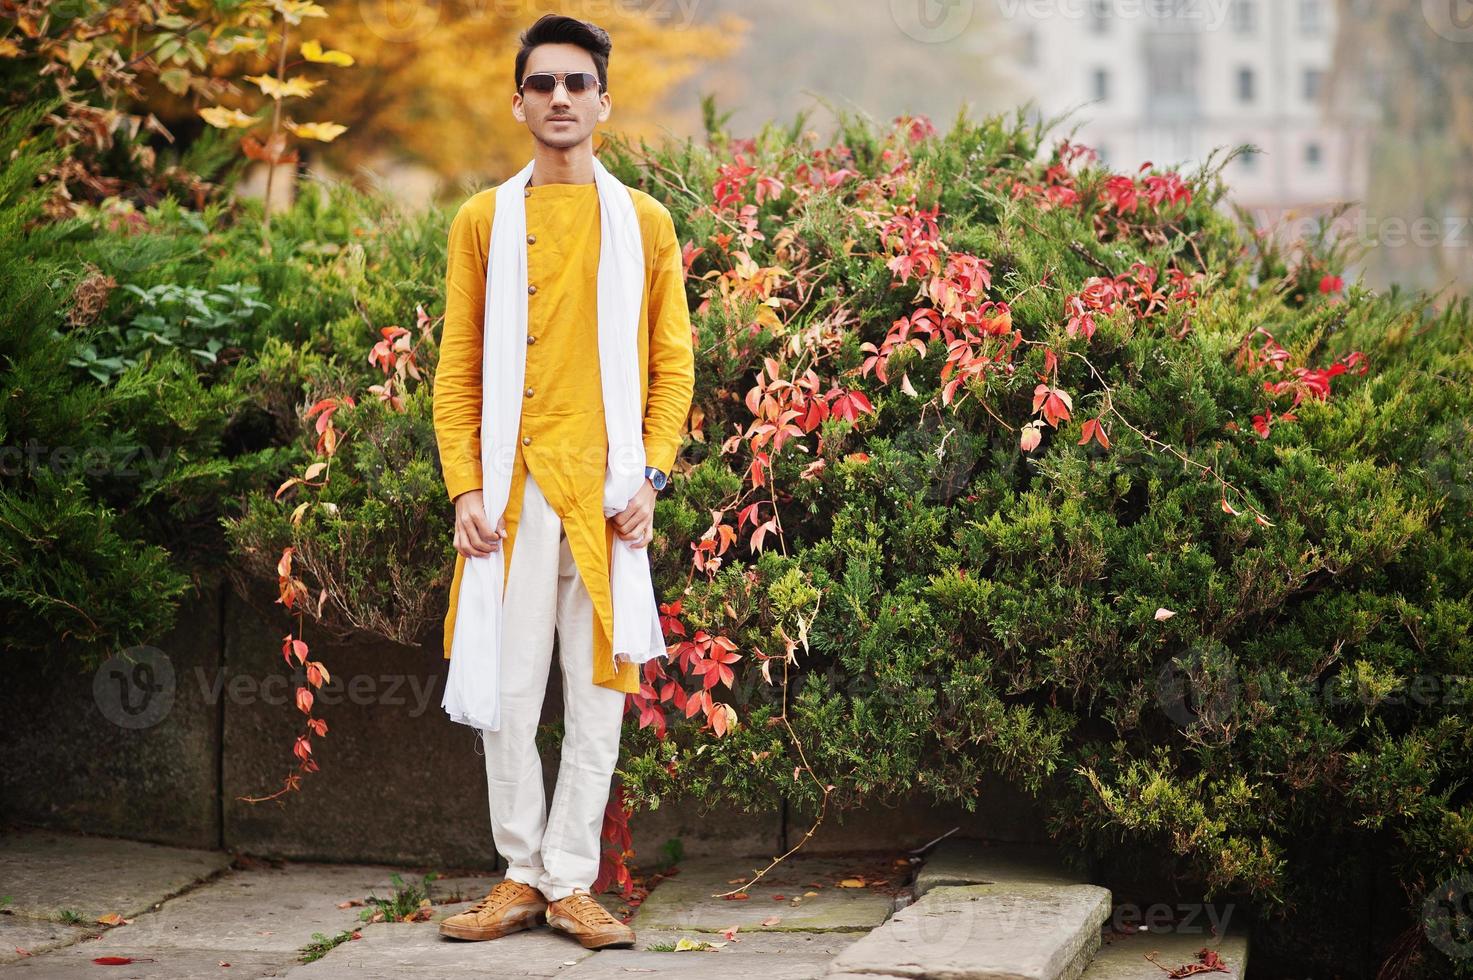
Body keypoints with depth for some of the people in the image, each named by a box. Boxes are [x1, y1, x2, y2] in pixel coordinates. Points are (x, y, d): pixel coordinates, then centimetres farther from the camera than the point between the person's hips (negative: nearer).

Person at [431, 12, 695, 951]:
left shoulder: (644, 222, 8)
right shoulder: (483, 220, 8)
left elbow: (674, 363, 7)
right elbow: (458, 368, 6)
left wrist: (651, 477, -5)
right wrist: (465, 487, -4)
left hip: (607, 492, 0)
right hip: (513, 489, 0)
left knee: (599, 692, 2)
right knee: (507, 693, 0)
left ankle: (572, 880, 11)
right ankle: (523, 875, 13)